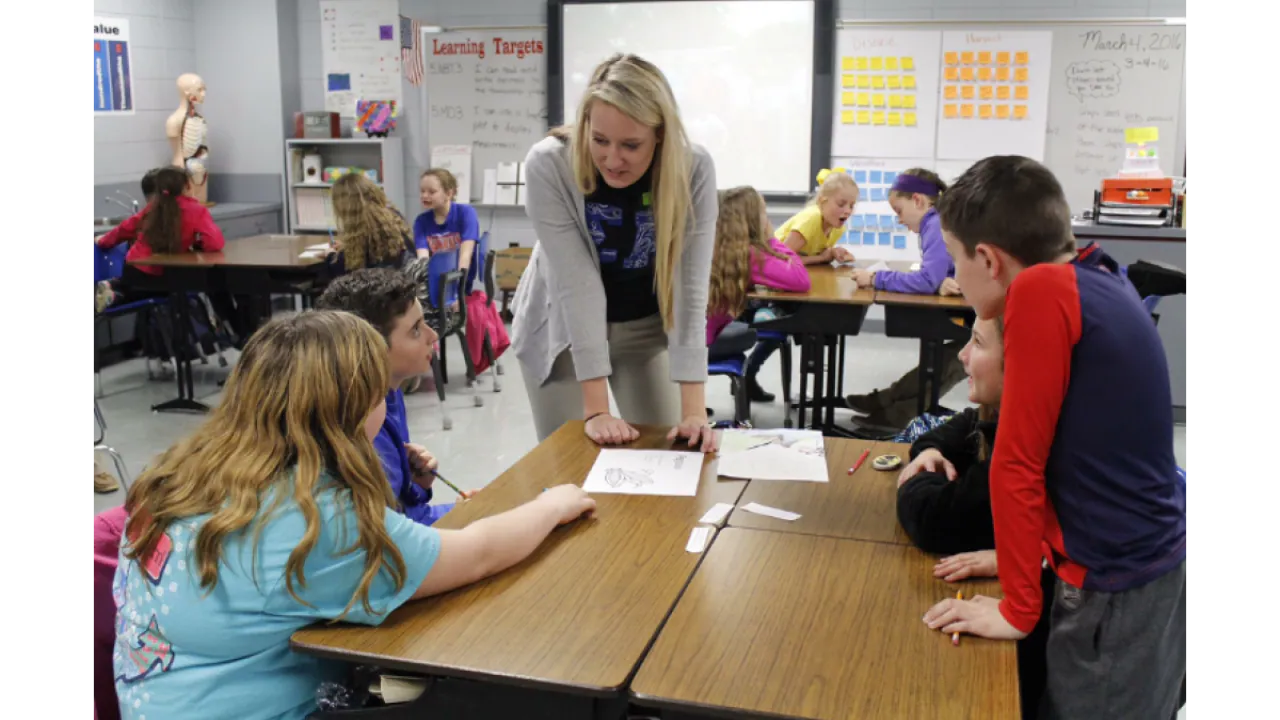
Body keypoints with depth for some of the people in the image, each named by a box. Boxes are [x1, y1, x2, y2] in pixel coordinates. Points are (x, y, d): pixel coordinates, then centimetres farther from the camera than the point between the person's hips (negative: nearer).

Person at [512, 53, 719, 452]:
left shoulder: (694, 170, -23)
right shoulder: (548, 166, -26)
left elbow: (690, 287, -25)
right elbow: (576, 283, -30)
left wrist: (694, 410, -31)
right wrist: (596, 409, -31)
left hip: (648, 328, 1)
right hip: (563, 329, -1)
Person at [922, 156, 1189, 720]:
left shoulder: (1041, 290, -21)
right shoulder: (1098, 281, 5)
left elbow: (1017, 462, -18)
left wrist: (1018, 609, -10)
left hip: (1114, 585, -8)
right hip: (1151, 560, 8)